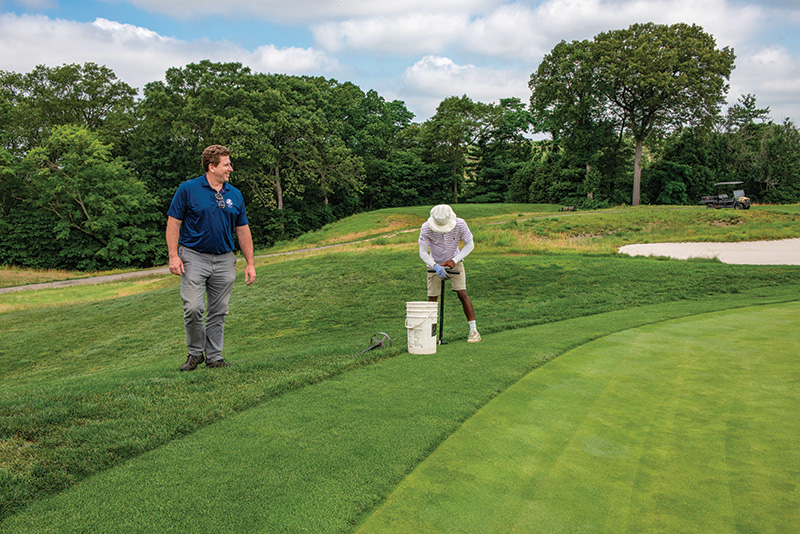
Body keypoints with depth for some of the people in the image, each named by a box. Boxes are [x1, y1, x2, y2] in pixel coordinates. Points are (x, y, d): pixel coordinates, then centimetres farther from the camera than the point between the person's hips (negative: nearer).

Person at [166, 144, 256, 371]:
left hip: (225, 260, 4)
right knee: (193, 308, -10)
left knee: (218, 311, 7)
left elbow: (242, 230, 13)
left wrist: (250, 263, 8)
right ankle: (195, 352, 12)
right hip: (194, 257, -3)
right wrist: (173, 256, -11)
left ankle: (214, 357, 18)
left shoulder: (235, 195, 10)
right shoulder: (188, 189, -2)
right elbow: (173, 223, -2)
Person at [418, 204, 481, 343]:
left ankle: (474, 331, -7)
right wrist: (436, 266, -35)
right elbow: (422, 252, -20)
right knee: (432, 298, -3)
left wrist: (454, 260, -21)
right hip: (435, 264, 1)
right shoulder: (426, 228, -24)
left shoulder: (460, 224, -23)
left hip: (454, 262, 0)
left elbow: (470, 244, -11)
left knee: (462, 293, -13)